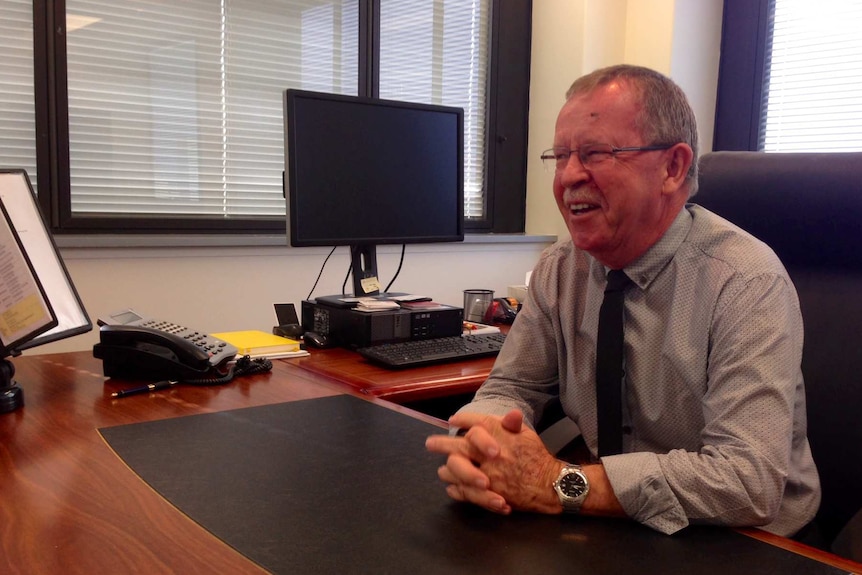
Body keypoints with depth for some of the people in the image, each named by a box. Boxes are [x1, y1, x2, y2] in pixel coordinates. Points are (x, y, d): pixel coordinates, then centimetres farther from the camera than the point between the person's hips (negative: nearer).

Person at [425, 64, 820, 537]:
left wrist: (557, 484, -29)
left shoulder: (747, 284, -19)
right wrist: (479, 442, -22)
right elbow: (511, 389, 0)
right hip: (614, 540, 5)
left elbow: (749, 482, -26)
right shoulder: (559, 268, -3)